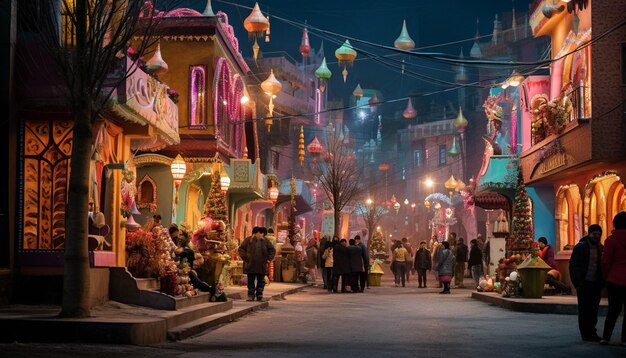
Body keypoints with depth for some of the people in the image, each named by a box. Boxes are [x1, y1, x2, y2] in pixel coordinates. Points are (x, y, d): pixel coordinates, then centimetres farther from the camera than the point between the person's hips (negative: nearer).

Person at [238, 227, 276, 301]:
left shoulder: (265, 241, 5)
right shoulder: (248, 240, -1)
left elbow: (272, 250, 13)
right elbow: (241, 249, 3)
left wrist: (269, 258, 2)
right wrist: (245, 258, -6)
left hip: (262, 266, 2)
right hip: (250, 265, -2)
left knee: (261, 281, 5)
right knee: (251, 281, 3)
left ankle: (259, 295, 13)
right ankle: (251, 295, 9)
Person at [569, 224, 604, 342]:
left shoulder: (600, 248, 12)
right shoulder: (580, 247, -4)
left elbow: (603, 265, 15)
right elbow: (573, 266, -7)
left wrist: (602, 282, 4)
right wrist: (577, 282, -14)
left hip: (596, 284, 5)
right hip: (584, 284, -5)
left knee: (594, 309, 8)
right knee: (584, 310, -1)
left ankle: (591, 332, 15)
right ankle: (586, 334, 2)